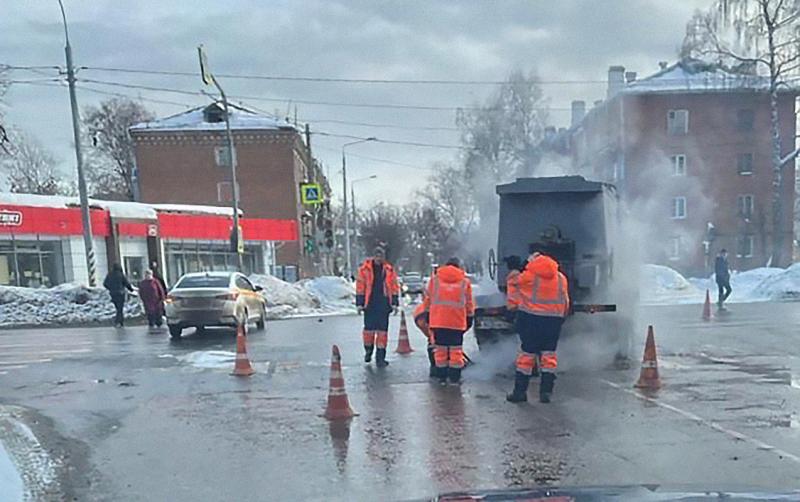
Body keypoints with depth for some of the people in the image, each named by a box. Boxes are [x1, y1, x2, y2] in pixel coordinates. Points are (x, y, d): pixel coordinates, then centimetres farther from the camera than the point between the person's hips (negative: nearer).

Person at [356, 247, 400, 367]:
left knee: (382, 330, 0)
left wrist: (394, 303, 5)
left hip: (383, 304, 1)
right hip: (370, 304, -1)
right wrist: (359, 303, -1)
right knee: (369, 328, 6)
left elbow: (394, 287, 10)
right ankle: (368, 351, 30)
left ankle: (380, 357, 6)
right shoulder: (365, 268, 0)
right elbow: (360, 286, 2)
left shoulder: (389, 270, 6)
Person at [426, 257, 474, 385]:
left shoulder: (435, 279, 8)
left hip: (438, 320, 1)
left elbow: (428, 299, 11)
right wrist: (470, 318, 18)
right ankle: (455, 377, 7)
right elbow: (469, 303, 9)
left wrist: (428, 315, 19)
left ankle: (441, 376, 13)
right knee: (456, 349, 5)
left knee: (440, 348, 8)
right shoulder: (464, 281, 6)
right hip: (457, 321, -1)